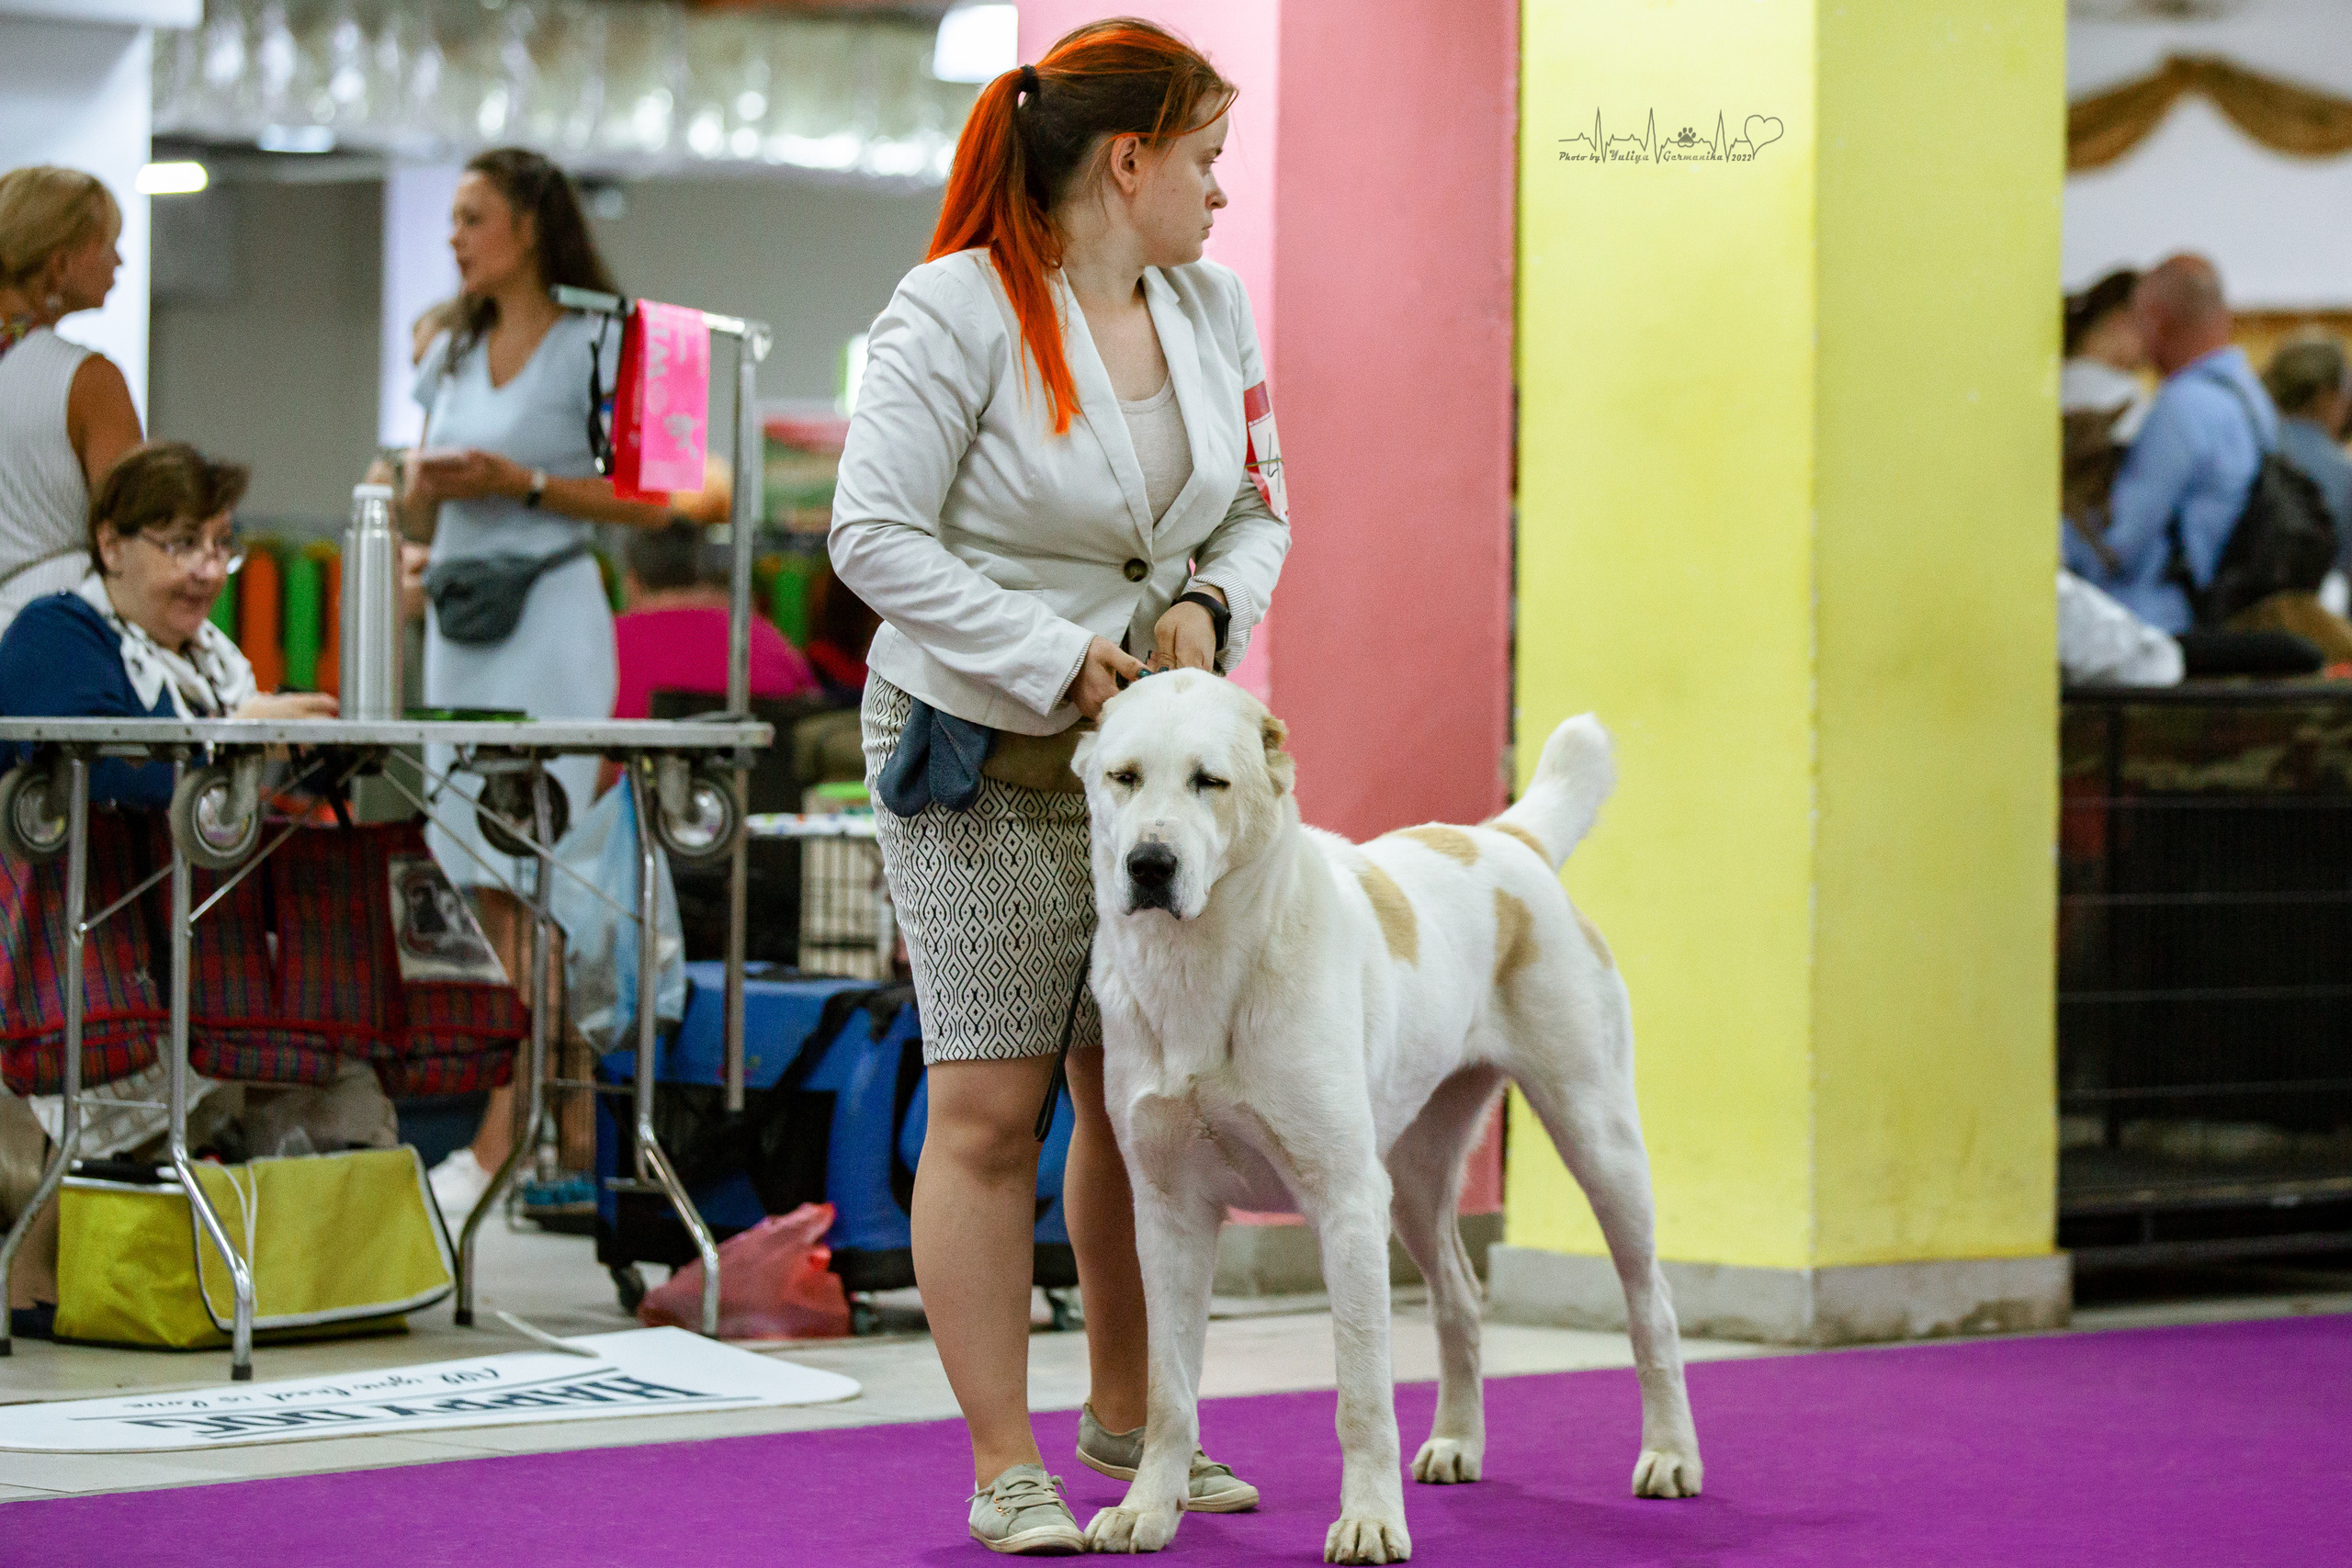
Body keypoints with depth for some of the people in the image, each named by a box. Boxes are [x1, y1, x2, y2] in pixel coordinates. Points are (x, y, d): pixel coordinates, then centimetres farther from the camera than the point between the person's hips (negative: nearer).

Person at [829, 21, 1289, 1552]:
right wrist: (1055, 661, -20)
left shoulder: (1212, 307, 5)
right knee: (991, 1108, -6)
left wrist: (1213, 604, -8)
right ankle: (1006, 1474, 0)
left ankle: (1125, 1422, 26)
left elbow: (1257, 512, 14)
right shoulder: (956, 313, -15)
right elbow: (874, 535, -17)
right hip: (980, 752, -6)